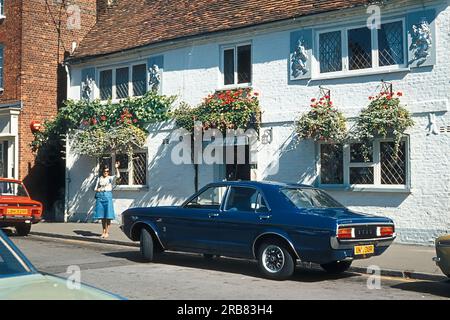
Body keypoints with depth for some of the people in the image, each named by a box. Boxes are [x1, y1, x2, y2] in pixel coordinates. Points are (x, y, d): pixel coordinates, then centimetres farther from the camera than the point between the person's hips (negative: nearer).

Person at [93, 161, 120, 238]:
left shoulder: (110, 178, 5)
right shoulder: (99, 178, 15)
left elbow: (118, 176, -15)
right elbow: (95, 188, 17)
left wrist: (116, 168, -20)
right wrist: (97, 190, -4)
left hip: (108, 196, -3)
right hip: (100, 196, 3)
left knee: (108, 215, -5)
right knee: (102, 215, 6)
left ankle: (107, 232, 0)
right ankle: (104, 231, 15)